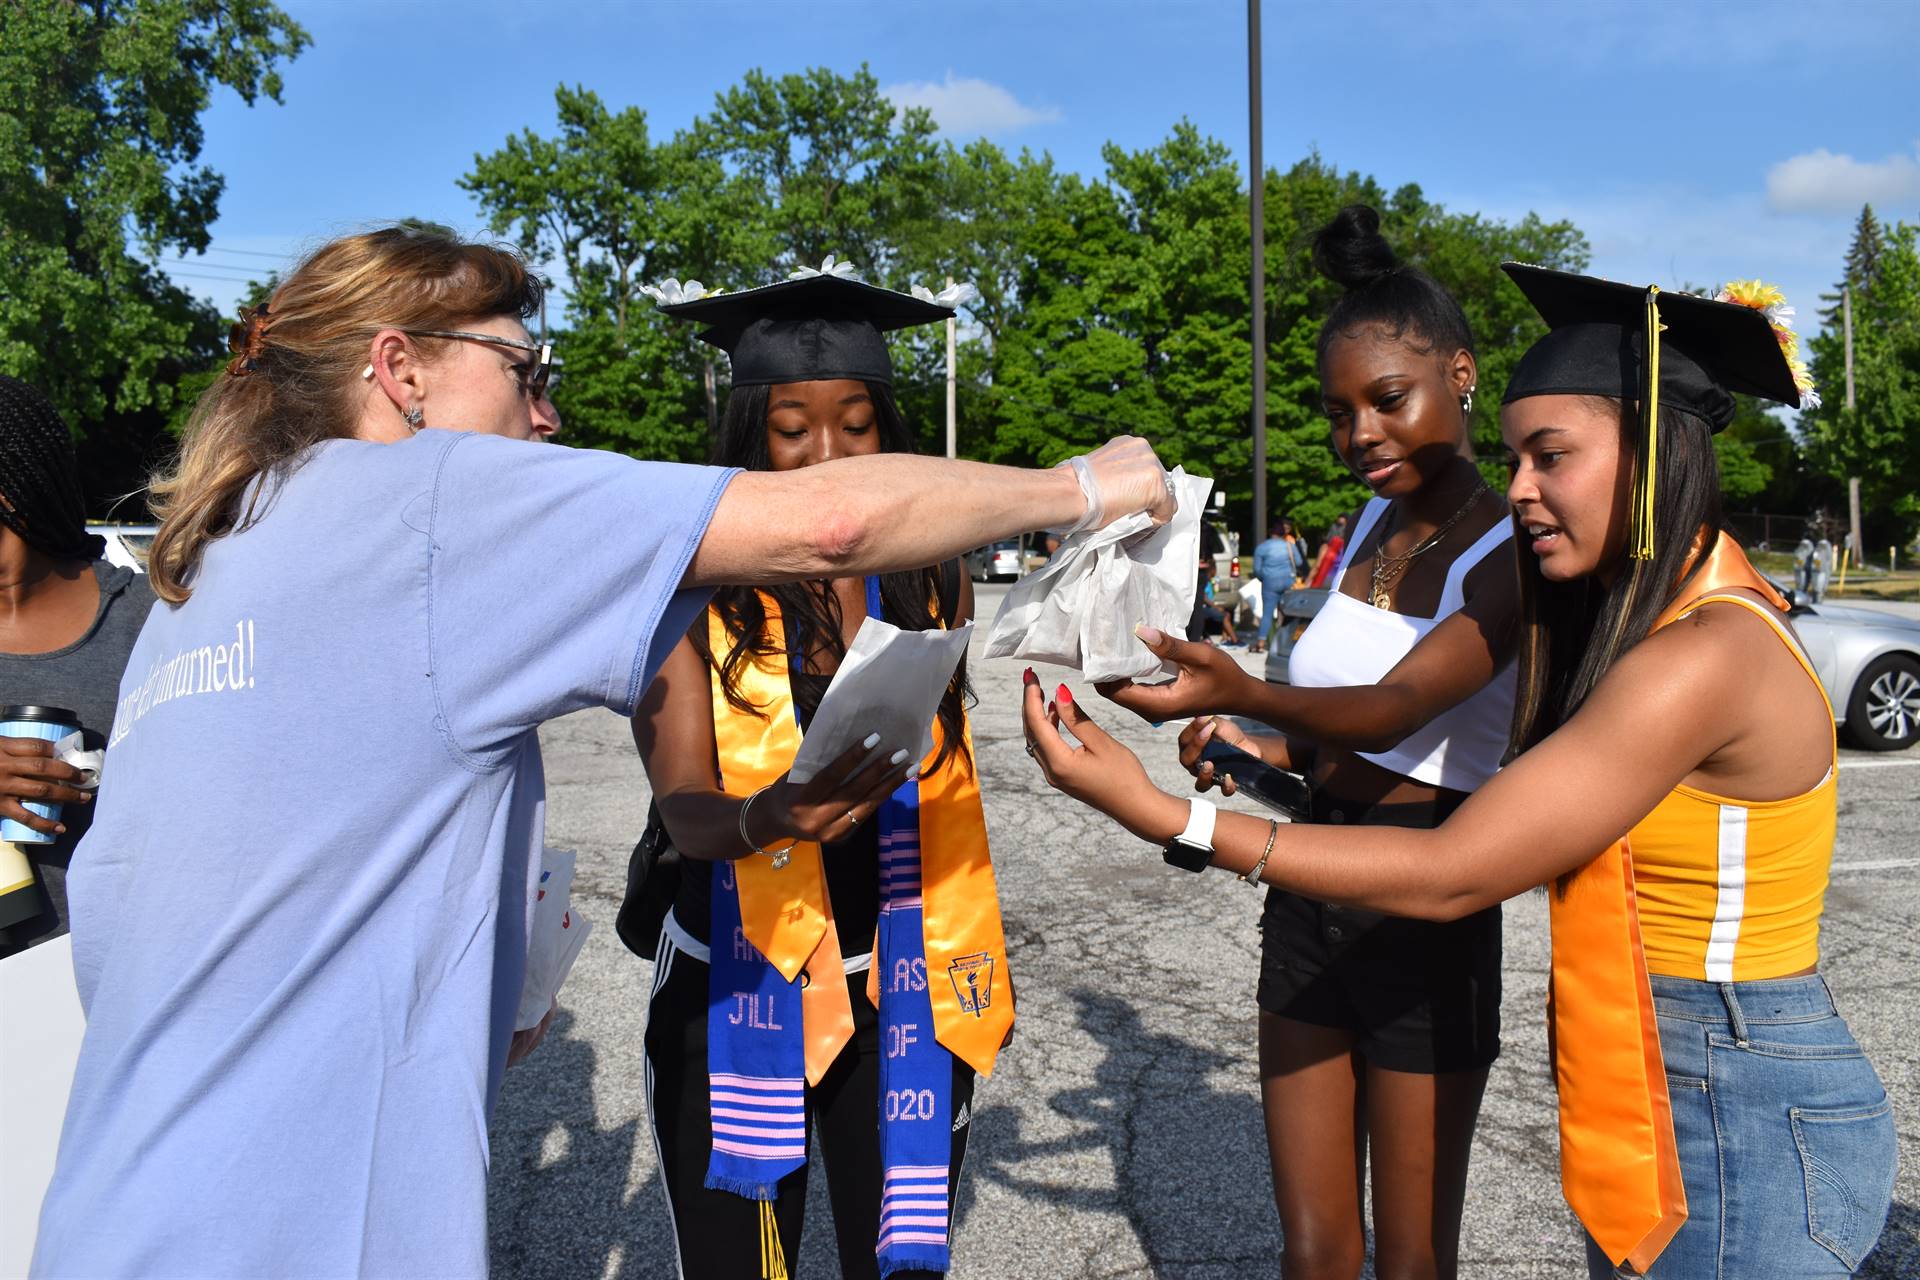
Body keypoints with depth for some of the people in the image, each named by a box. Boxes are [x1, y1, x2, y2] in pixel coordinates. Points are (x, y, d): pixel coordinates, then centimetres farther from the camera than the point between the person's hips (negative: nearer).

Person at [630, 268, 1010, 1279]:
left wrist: (969, 968, 12)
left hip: (903, 992, 2)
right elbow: (684, 809, -14)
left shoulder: (932, 580, 0)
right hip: (736, 993, -2)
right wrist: (767, 817, -36)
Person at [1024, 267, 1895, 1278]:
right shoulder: (1629, 618, 6)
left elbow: (1450, 875, -26)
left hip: (1746, 1124, -8)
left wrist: (1166, 818, -28)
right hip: (1659, 1099, 8)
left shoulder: (1705, 653, -24)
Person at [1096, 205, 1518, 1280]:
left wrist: (1235, 691, -46)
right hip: (1309, 897, 6)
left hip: (1428, 920, -6)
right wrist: (1266, 751, -3)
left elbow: (1396, 707, -29)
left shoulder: (1510, 552, -13)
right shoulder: (1376, 519, 8)